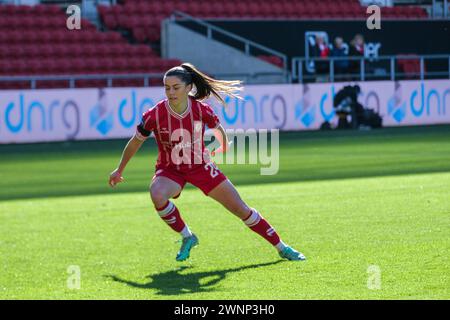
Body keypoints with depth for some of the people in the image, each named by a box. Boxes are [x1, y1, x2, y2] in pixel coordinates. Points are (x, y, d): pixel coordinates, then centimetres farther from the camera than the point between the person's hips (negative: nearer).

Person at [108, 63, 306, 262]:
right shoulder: (154, 115, -21)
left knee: (242, 210, 1)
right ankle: (187, 237, -11)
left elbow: (219, 129, 5)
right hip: (170, 170, -1)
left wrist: (224, 148, 20)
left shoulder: (201, 110, -19)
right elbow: (135, 142, -4)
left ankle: (281, 247, 18)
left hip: (200, 167, 1)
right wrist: (119, 170, 6)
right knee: (157, 195, -36)